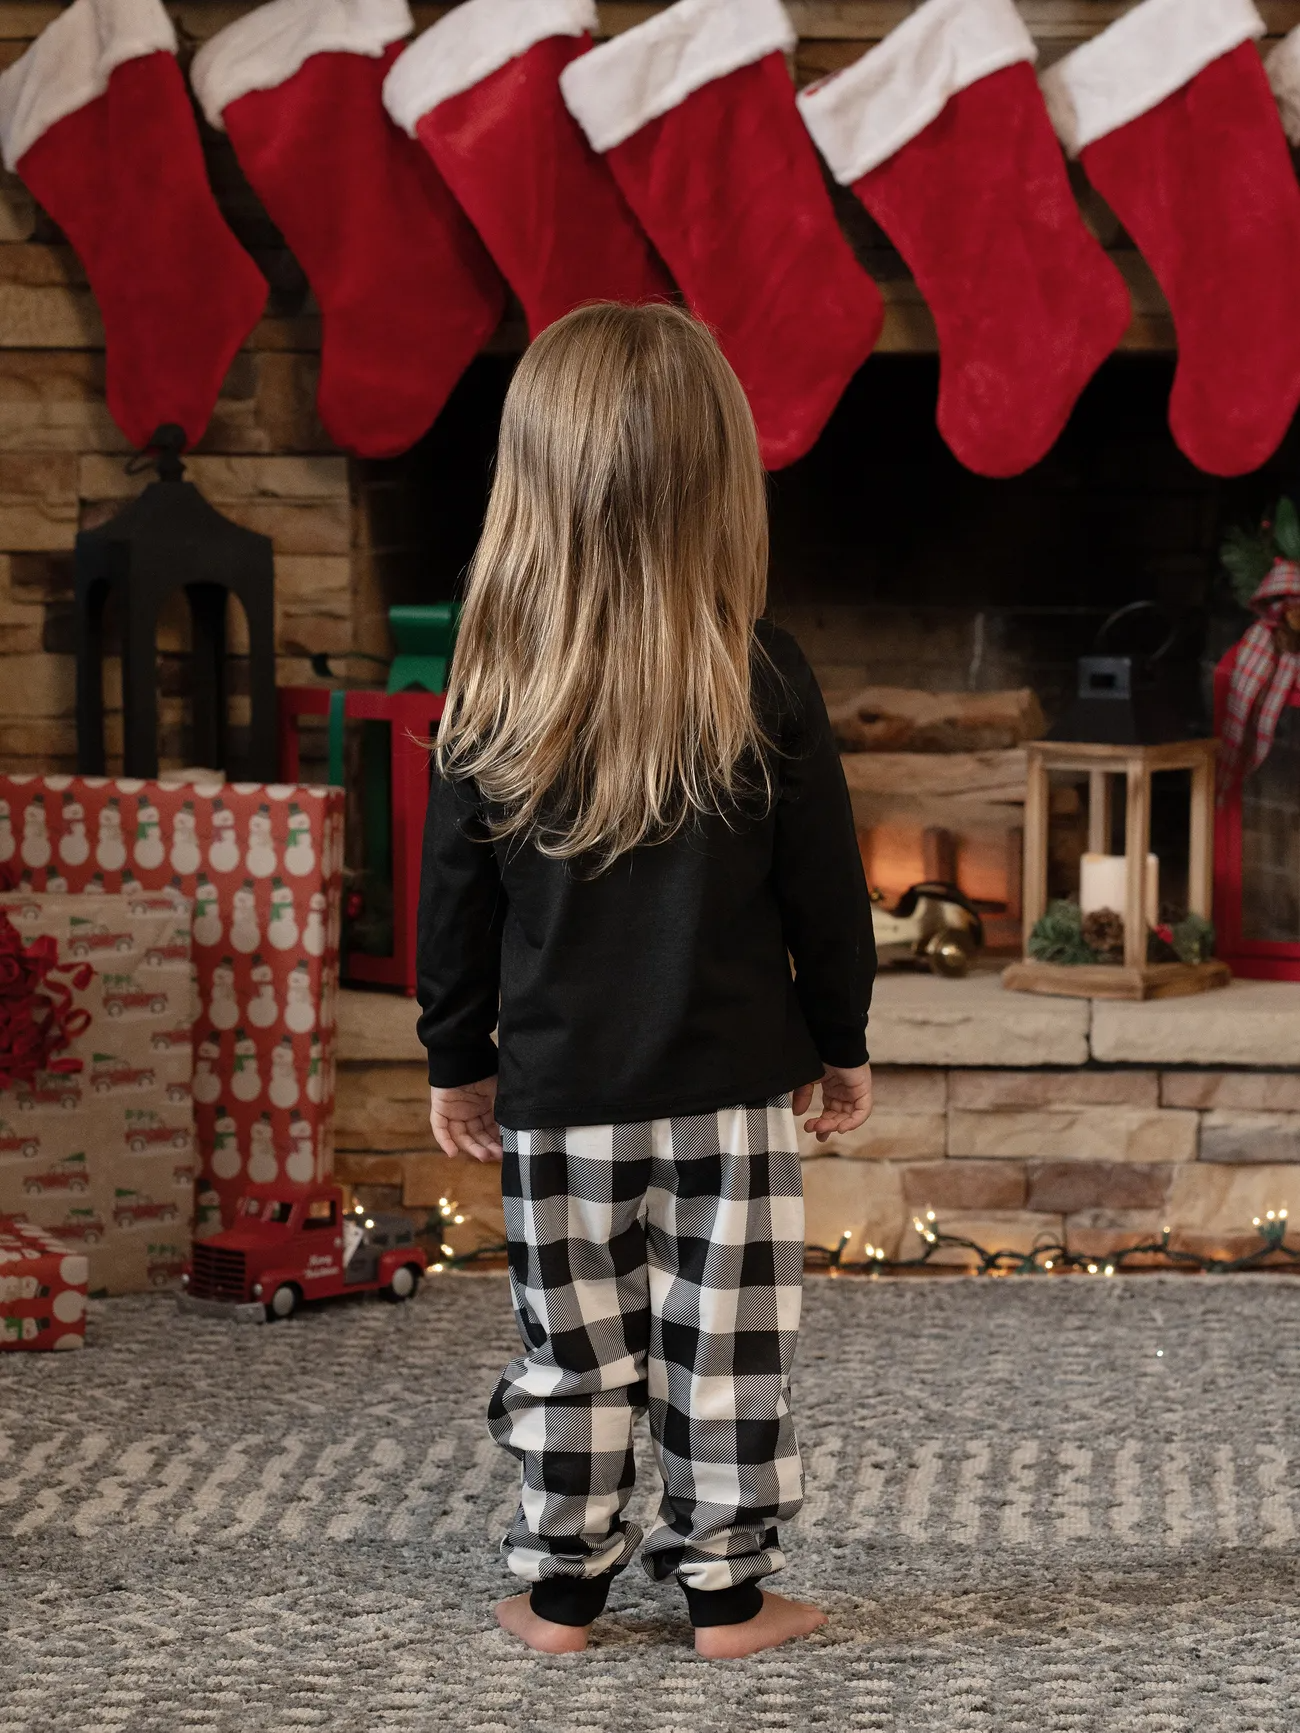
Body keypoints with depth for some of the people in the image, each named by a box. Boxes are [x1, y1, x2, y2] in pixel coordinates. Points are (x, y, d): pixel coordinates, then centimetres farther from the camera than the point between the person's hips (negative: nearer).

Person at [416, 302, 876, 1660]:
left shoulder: (492, 696, -7)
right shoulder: (762, 686, -10)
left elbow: (456, 900, 0)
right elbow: (824, 887, -2)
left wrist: (456, 1063, 13)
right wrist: (843, 1041, 11)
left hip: (555, 1090, 1)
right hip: (731, 1086, -1)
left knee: (570, 1346, 11)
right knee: (724, 1344, 8)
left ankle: (560, 1588, 19)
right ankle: (727, 1589, 15)